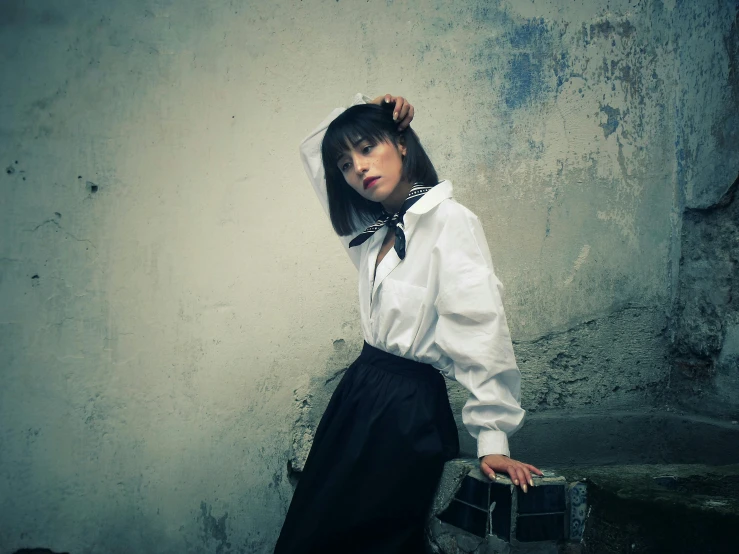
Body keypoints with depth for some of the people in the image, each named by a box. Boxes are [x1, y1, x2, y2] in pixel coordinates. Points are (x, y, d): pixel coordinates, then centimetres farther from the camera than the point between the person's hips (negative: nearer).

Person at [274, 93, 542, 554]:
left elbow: (480, 329, -19)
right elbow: (313, 151, 23)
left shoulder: (451, 222, -14)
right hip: (358, 390, 8)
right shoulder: (372, 229, 10)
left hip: (408, 407, -8)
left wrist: (493, 438, -22)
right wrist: (360, 108, 7)